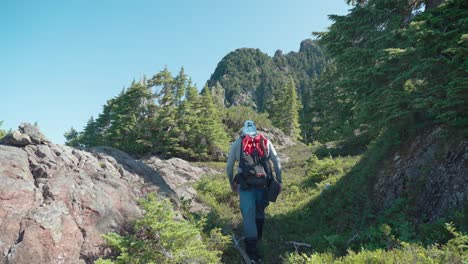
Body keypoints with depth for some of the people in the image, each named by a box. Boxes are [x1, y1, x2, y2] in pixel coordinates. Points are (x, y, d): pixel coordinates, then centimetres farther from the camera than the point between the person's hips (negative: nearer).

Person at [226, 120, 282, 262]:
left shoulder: (237, 142, 9)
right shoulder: (265, 141, 12)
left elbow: (229, 166, 12)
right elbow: (277, 162, 9)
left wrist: (232, 183, 25)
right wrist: (279, 181, 15)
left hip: (245, 183, -2)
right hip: (263, 182, 3)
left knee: (248, 214, -1)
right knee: (260, 210, 23)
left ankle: (252, 250, -8)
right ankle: (258, 237, 41)